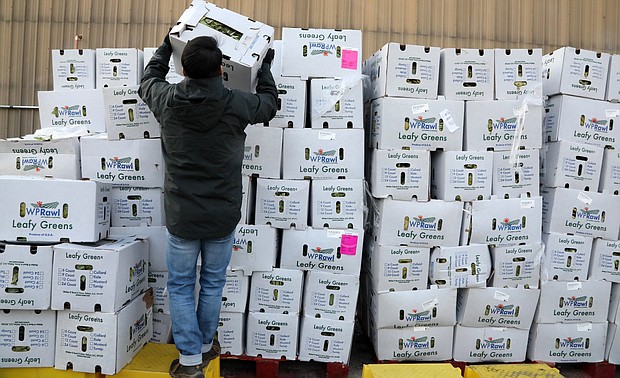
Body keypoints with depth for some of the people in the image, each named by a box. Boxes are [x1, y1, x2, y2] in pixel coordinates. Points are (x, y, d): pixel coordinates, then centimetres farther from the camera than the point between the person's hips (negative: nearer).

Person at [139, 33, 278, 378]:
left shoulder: (168, 100, -6)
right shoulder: (237, 103, -11)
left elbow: (148, 80, 18)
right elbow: (269, 102, 12)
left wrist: (166, 47, 32)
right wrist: (265, 66, 27)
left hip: (182, 216, 0)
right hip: (223, 216, 0)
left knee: (181, 287, 13)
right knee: (213, 284, 18)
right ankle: (205, 346, 36)